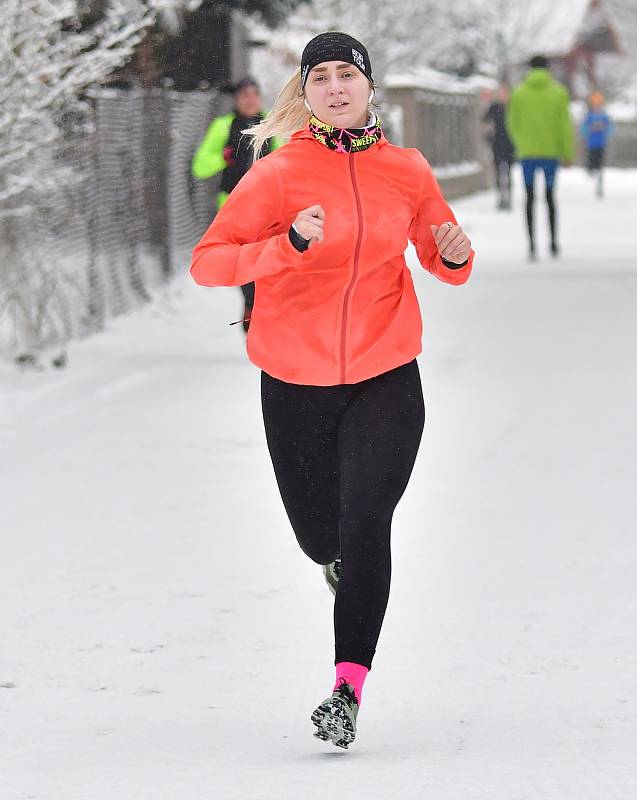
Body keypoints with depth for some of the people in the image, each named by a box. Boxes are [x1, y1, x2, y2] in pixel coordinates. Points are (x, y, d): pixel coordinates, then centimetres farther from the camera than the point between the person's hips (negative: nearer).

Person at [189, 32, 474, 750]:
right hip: (296, 381, 0)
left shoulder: (408, 172, 1)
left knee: (364, 525, -17)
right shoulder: (279, 174, -7)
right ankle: (338, 561, 51)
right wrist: (290, 244, -26)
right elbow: (207, 262, -11)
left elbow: (441, 260, 16)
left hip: (385, 378, 0)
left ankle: (348, 689, -14)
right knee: (320, 537, 11)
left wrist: (455, 256, -9)